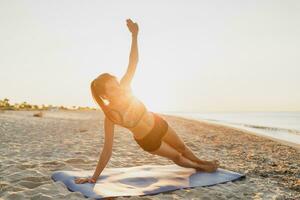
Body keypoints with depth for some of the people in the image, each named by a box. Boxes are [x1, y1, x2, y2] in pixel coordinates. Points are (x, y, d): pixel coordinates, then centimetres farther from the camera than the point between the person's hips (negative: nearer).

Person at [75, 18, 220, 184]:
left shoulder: (123, 88, -22)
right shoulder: (109, 116, -30)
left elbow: (133, 62, -25)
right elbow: (107, 149, -25)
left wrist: (134, 35, -35)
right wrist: (94, 177, -24)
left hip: (158, 124, 3)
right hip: (147, 140, -3)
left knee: (182, 147, 26)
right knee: (176, 157, 18)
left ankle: (201, 162, 56)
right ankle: (200, 167, 49)